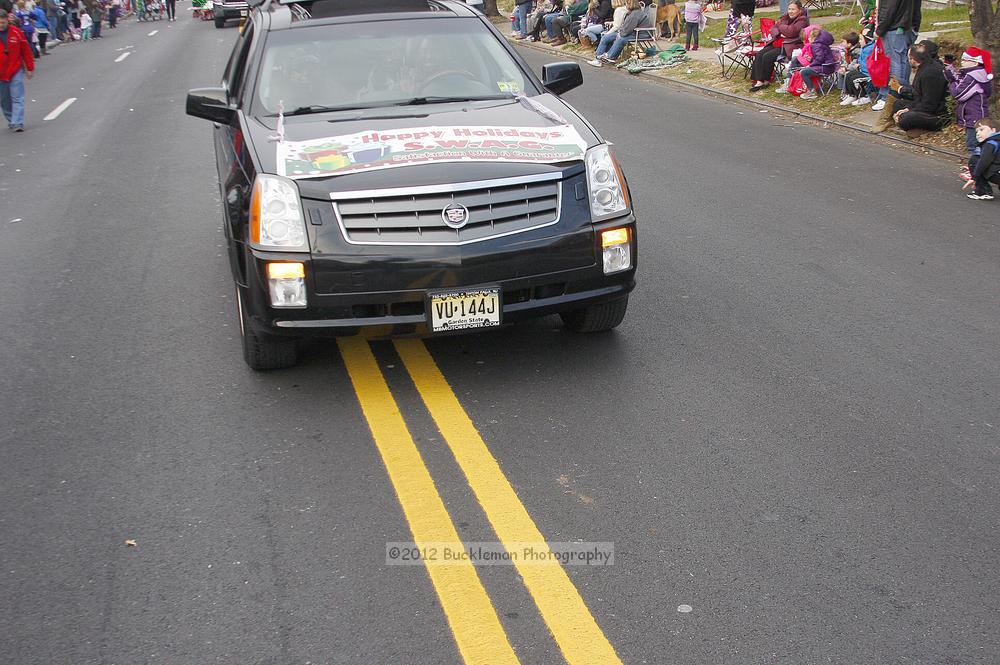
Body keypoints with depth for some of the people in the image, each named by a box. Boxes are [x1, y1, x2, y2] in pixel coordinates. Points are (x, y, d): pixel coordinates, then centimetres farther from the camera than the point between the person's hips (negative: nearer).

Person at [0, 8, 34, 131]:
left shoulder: (16, 32, -2)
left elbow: (26, 51, 4)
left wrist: (30, 68, 7)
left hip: (16, 71, -1)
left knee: (17, 98, -7)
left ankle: (18, 123, -10)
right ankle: (11, 121, 24)